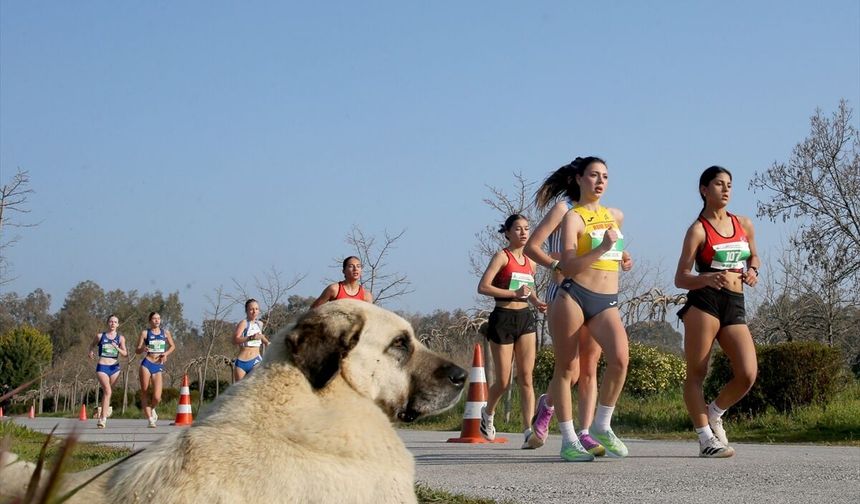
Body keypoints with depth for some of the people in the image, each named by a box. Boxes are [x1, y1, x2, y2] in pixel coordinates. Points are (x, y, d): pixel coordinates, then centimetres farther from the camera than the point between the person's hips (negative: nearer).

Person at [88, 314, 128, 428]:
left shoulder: (120, 338, 6)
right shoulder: (100, 336, 4)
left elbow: (125, 354, 4)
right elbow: (92, 345, 22)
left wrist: (117, 348, -14)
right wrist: (91, 351, 2)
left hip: (114, 367, 2)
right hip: (102, 367, -2)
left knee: (107, 392, 12)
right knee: (107, 390, -19)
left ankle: (102, 417, 29)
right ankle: (104, 417, -20)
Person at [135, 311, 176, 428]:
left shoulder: (165, 332, 11)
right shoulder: (145, 333, 4)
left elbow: (173, 346, 23)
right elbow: (137, 350, 4)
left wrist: (166, 353, 3)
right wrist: (143, 349, -19)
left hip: (159, 366, 1)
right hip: (146, 364, -1)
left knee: (157, 397, -10)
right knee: (144, 393, -1)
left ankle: (152, 409, 24)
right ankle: (150, 419, 8)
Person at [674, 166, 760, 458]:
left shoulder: (744, 225, 16)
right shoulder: (698, 230, 1)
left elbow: (753, 257, 34)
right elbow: (680, 279, -3)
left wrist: (753, 271, 9)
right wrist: (707, 278, -23)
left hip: (736, 306, 5)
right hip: (704, 302, -4)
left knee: (748, 374, -10)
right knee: (696, 374, -4)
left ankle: (713, 413, 17)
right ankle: (706, 439, 4)